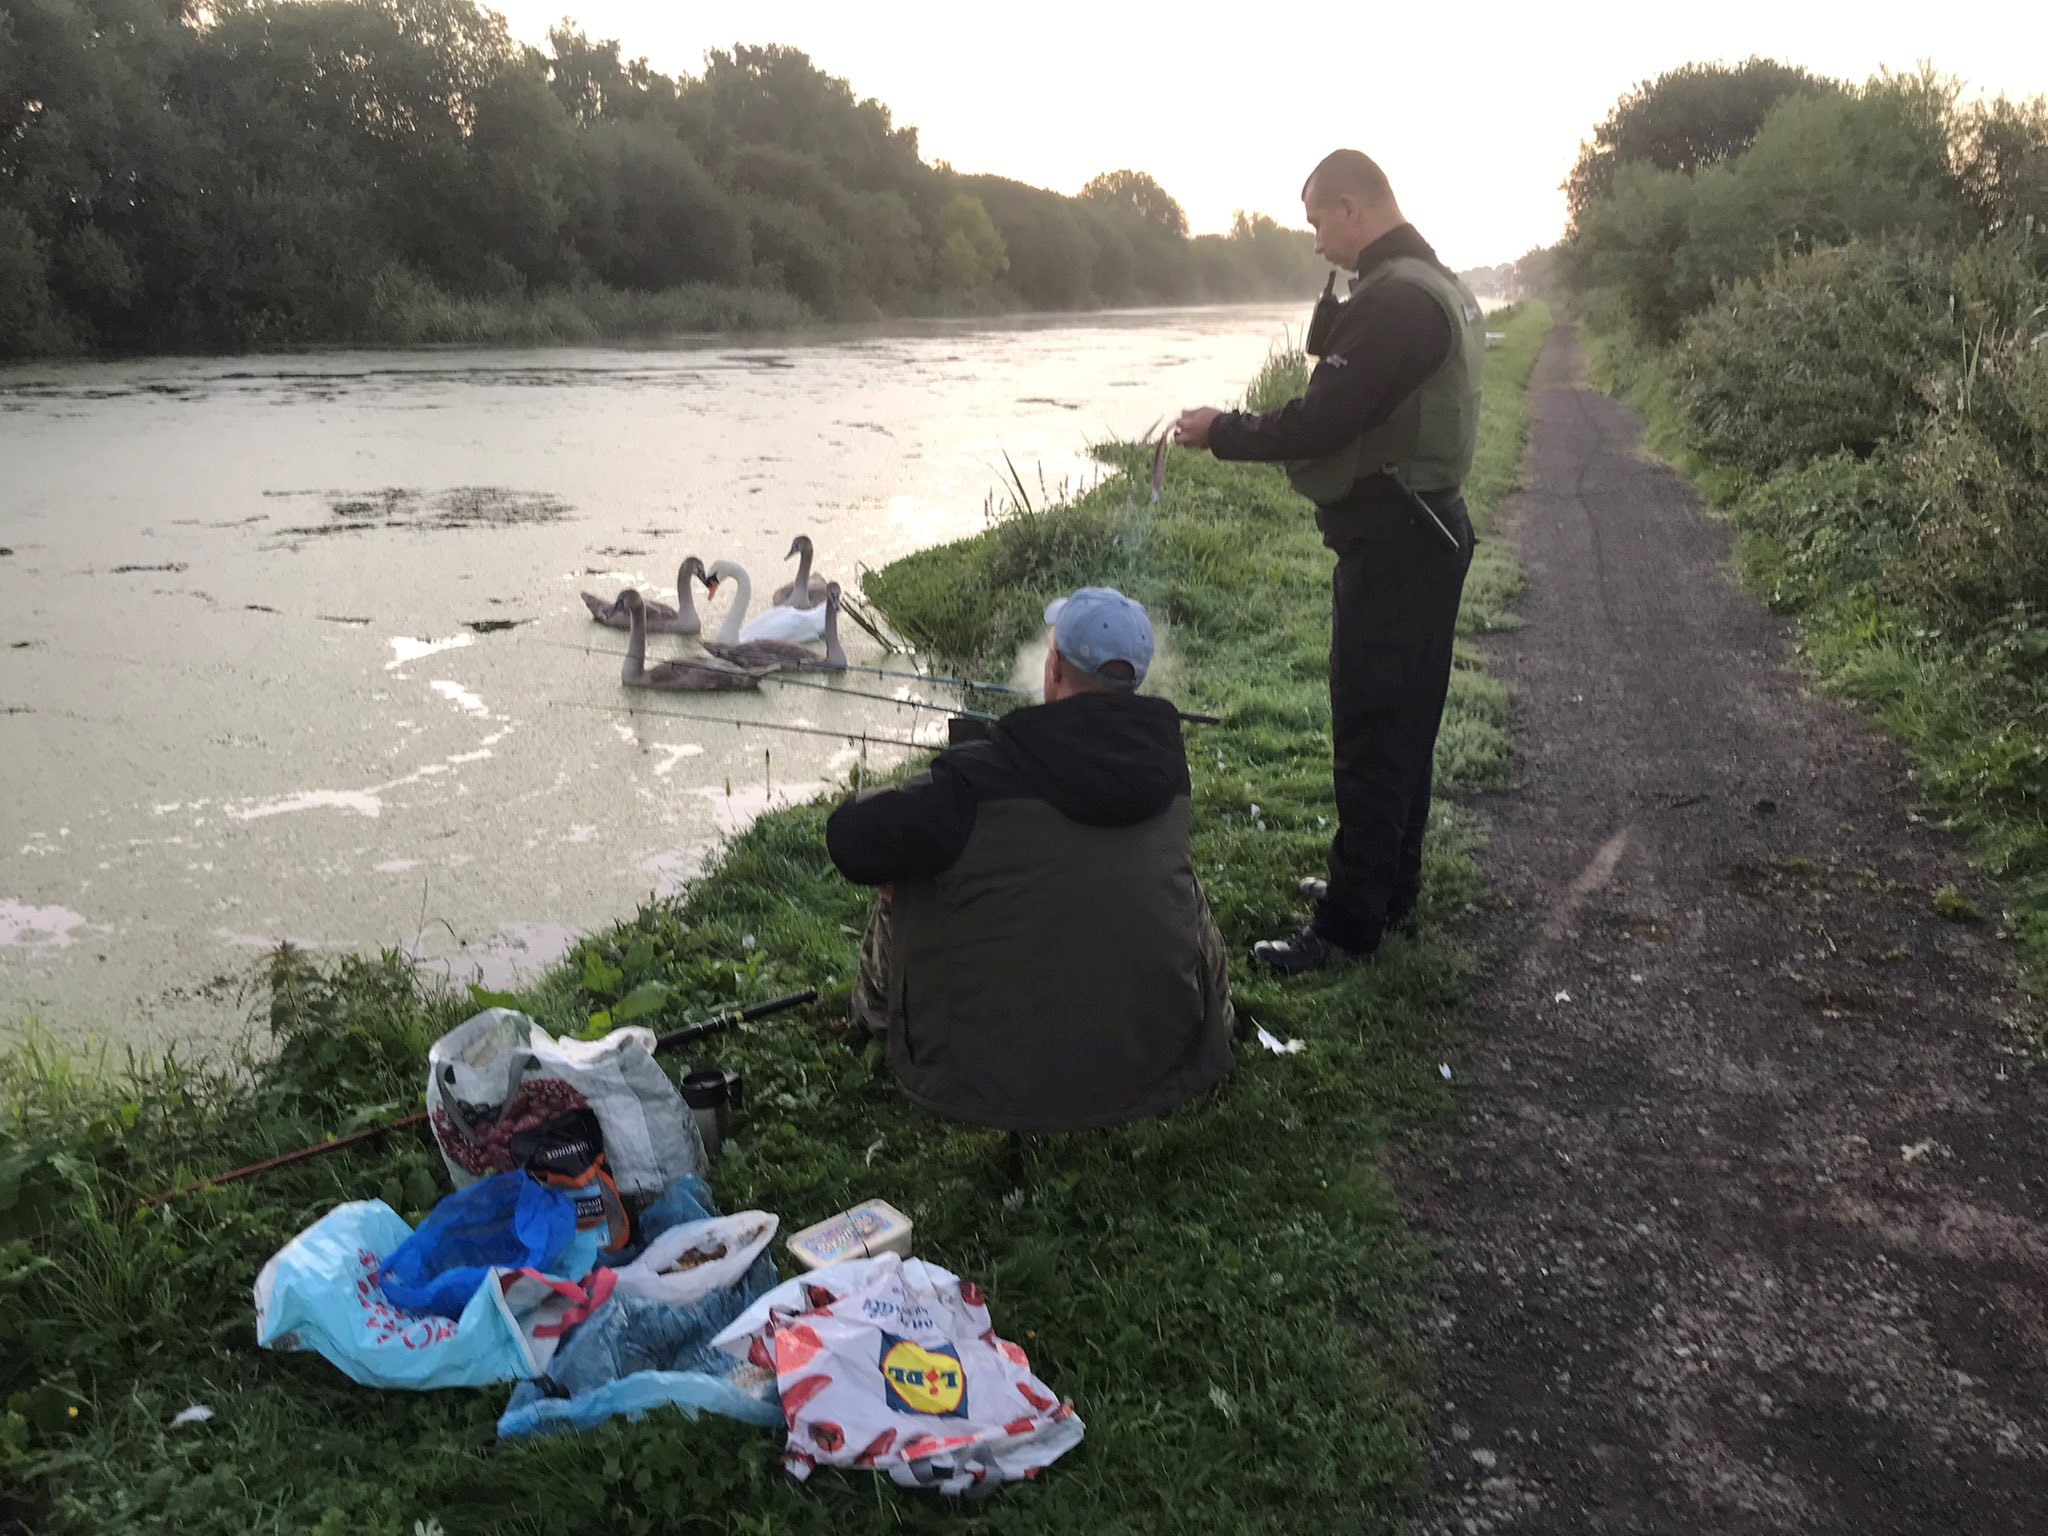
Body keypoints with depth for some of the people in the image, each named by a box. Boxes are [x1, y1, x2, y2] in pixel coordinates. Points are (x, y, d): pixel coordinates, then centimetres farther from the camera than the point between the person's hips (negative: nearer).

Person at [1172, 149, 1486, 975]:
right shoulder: (1440, 286, 14)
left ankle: (1349, 924, 2)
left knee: (1370, 736, -5)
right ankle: (1389, 887, 31)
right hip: (1427, 533, 11)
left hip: (1389, 549, -11)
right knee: (1402, 726, 18)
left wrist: (1222, 431, -8)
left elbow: (1320, 424, -21)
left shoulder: (1392, 300, -20)